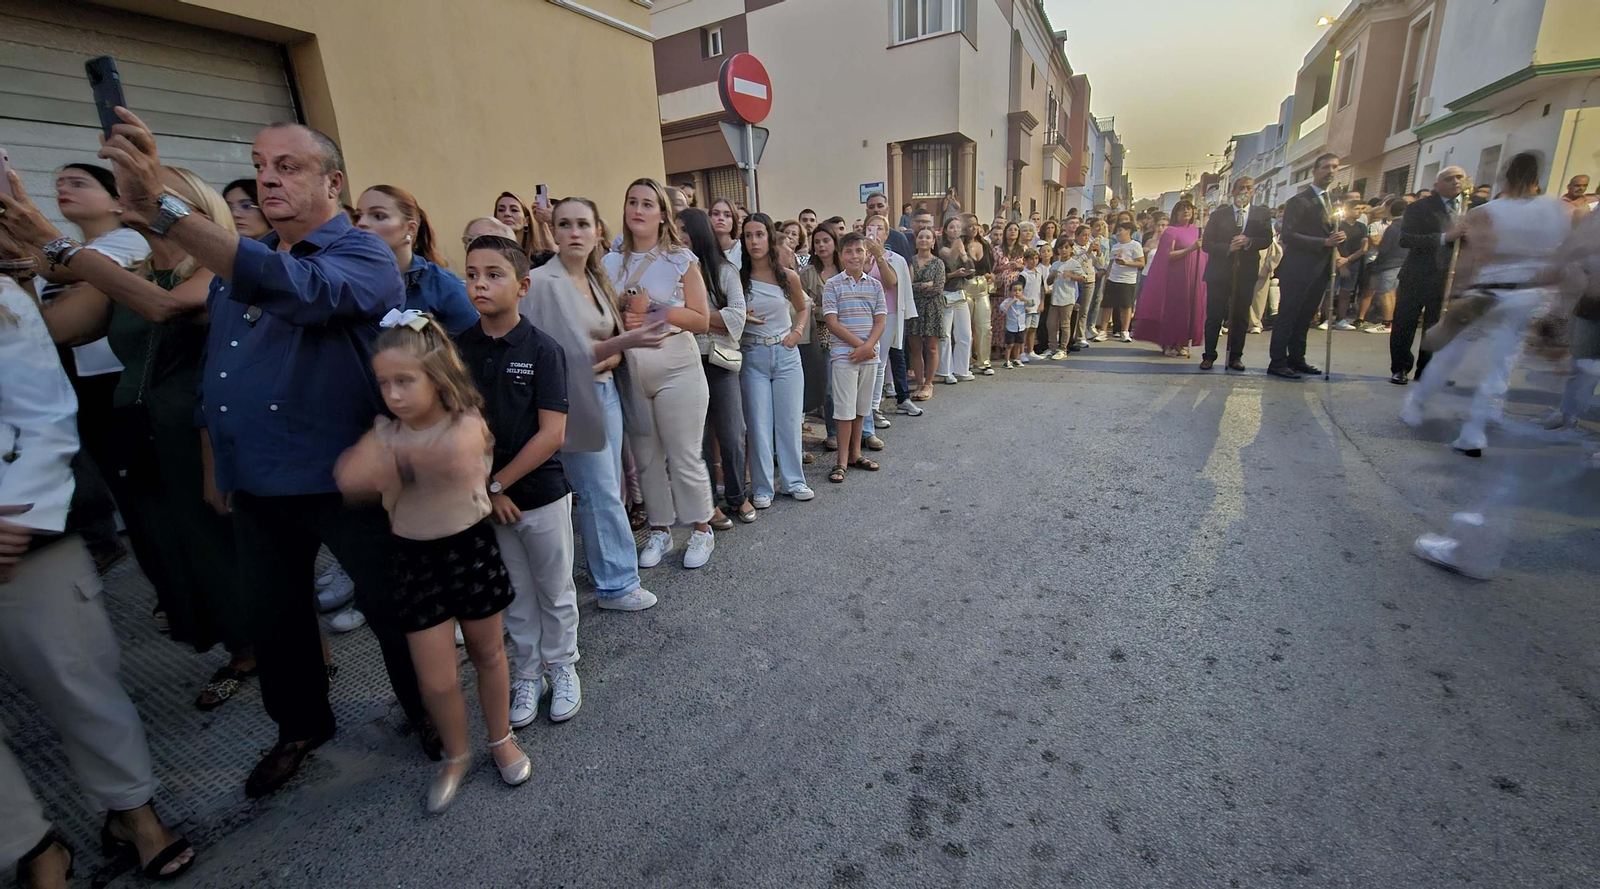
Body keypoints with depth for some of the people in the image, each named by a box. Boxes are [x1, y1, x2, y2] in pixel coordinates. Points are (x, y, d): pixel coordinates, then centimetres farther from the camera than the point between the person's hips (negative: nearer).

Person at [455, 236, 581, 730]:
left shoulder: (543, 350, -12)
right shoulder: (457, 346, -1)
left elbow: (553, 434, -15)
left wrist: (498, 484, -12)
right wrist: (482, 488, -7)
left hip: (541, 492, -3)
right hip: (483, 493, 3)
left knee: (554, 590, 13)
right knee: (514, 594, 16)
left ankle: (561, 668, 33)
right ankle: (526, 674, 34)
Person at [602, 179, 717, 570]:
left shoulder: (681, 259, 0)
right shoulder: (611, 263, 9)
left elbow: (701, 320, -5)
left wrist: (656, 313, -15)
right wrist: (626, 315, -8)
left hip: (676, 368, -3)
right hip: (629, 372, 4)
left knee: (684, 456, 0)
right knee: (646, 457, 10)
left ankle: (701, 530, 18)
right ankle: (660, 531, 25)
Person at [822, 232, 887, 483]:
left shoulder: (875, 285, 7)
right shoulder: (832, 285, -4)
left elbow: (880, 321, 3)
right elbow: (832, 322, -9)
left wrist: (868, 346, -13)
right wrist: (859, 345, -14)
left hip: (870, 355, 4)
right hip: (844, 355, -4)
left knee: (861, 407, 12)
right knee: (845, 408, -2)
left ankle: (855, 454, 24)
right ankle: (842, 461, 6)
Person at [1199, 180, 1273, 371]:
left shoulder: (1263, 214, 10)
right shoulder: (1218, 215, 6)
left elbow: (1267, 240, 1)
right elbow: (1206, 244, -1)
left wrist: (1249, 242, -18)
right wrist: (1227, 248, -16)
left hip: (1246, 272, 2)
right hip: (1219, 271, -2)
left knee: (1241, 316, 4)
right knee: (1214, 316, -2)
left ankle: (1236, 356, 12)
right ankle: (1209, 355, 6)